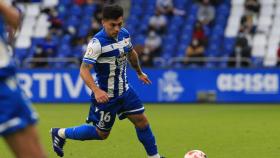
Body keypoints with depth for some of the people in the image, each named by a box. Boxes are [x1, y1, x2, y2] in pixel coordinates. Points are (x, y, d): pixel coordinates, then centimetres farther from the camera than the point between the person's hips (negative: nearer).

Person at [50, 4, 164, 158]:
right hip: (105, 95, -6)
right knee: (102, 133, 6)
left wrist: (139, 72, 33)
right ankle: (60, 133, 22)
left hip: (124, 90, 6)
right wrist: (96, 91, -43)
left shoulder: (124, 34, -3)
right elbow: (84, 70, -29)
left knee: (141, 120, 4)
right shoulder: (97, 42, -26)